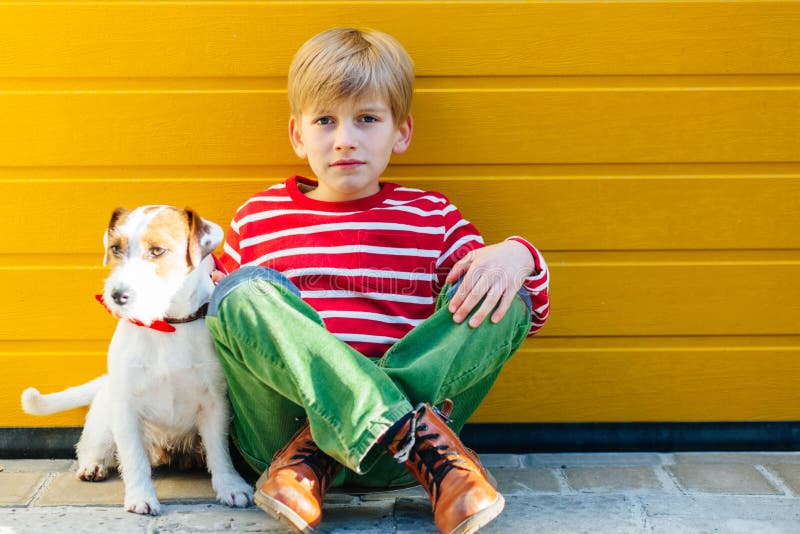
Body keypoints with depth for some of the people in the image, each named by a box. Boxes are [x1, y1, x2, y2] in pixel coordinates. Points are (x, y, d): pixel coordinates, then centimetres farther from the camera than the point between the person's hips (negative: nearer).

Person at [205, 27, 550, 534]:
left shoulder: (433, 216, 15)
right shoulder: (259, 217, 17)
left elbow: (530, 314, 12)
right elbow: (209, 311, 24)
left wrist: (517, 256, -11)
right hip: (279, 427, 0)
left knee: (499, 297, -16)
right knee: (248, 288, -24)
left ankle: (311, 456, -28)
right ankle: (422, 439, -37)